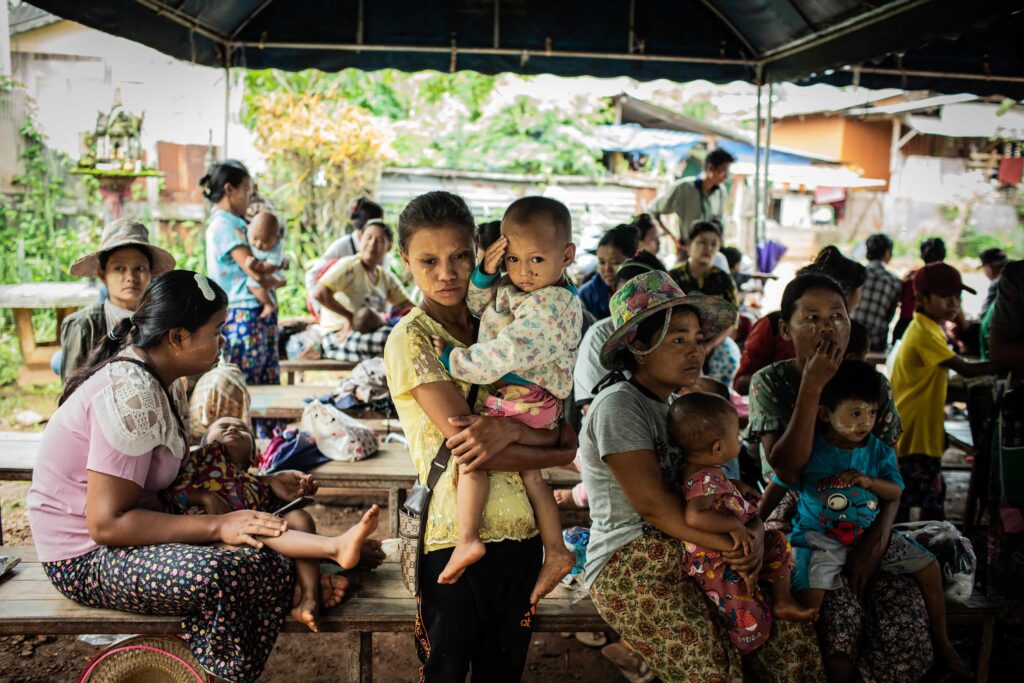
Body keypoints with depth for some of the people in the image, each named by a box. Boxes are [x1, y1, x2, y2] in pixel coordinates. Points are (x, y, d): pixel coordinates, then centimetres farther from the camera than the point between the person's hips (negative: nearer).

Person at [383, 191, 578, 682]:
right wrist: (559, 454, -8)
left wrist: (509, 430, -19)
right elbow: (470, 451, -17)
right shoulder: (410, 338, -8)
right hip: (454, 537, -5)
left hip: (520, 530, 5)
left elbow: (566, 431, 0)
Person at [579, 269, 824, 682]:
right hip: (630, 563, -8)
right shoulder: (618, 406, -12)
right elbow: (652, 503, -19)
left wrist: (753, 533, -7)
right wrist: (731, 544, -16)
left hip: (688, 556, 8)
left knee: (790, 638, 0)